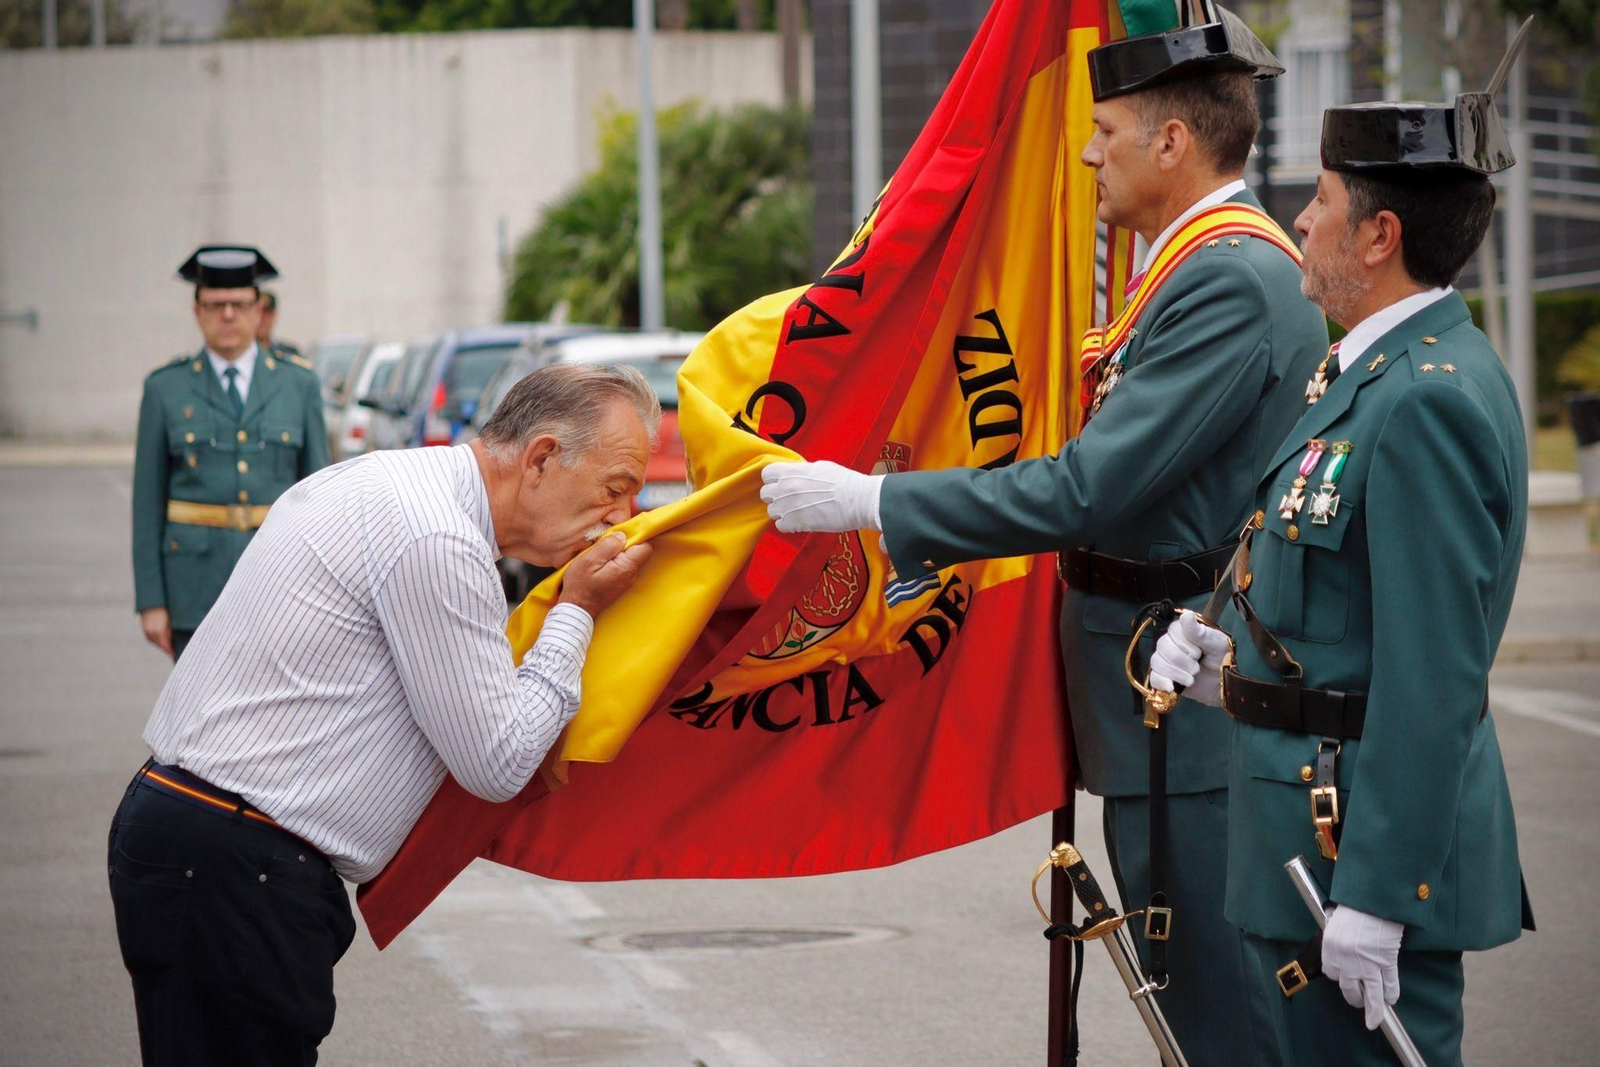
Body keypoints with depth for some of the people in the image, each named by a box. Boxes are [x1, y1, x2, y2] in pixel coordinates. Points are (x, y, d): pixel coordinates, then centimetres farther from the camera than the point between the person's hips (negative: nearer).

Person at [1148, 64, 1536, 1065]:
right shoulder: (1401, 372, 13)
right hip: (1336, 830, 11)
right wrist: (1234, 661, 6)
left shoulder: (1426, 403, -20)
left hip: (1373, 845, -11)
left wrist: (1374, 897, -23)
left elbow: (1434, 677, -24)